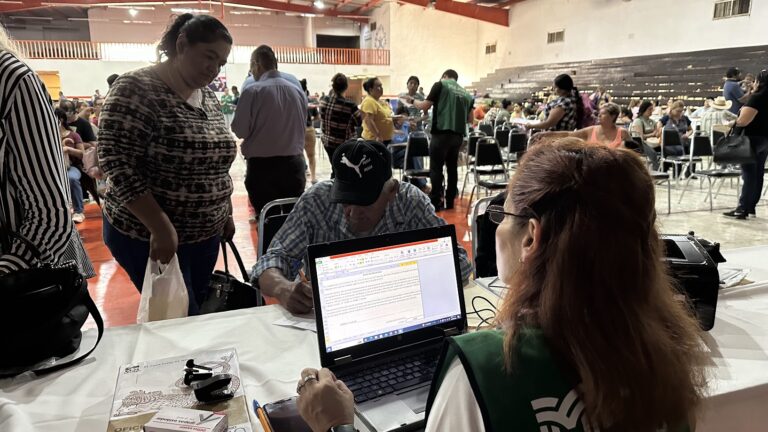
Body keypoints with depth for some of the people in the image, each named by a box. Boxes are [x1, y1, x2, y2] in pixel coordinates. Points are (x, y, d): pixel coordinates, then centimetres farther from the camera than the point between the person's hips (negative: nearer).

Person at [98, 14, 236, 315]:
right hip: (149, 236, -7)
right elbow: (118, 164, -21)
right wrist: (162, 227, -25)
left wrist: (226, 214, 14)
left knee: (199, 312, 16)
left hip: (205, 234, 7)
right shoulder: (137, 89, -16)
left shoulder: (208, 96, 7)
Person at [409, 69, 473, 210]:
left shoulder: (440, 85, 1)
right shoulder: (465, 93, 16)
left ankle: (435, 202, -4)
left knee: (436, 167, -2)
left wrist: (413, 101, 16)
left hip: (442, 132, -6)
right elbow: (471, 119, 16)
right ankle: (449, 201, 15)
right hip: (458, 134, 6)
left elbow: (425, 106, -3)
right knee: (452, 167, 12)